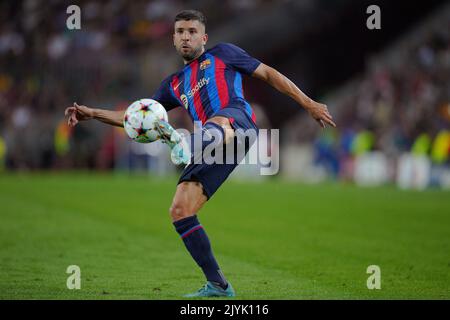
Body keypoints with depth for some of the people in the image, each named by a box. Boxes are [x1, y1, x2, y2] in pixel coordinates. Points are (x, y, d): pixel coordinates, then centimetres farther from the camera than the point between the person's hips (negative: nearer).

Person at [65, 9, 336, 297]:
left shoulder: (222, 54, 22)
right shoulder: (174, 84, 33)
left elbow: (268, 74, 21)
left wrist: (309, 104, 14)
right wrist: (92, 113, 23)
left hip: (236, 119, -6)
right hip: (211, 148, 6)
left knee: (217, 123, -42)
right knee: (179, 212, -4)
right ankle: (217, 285, 0)